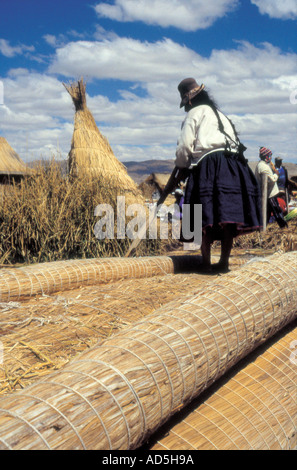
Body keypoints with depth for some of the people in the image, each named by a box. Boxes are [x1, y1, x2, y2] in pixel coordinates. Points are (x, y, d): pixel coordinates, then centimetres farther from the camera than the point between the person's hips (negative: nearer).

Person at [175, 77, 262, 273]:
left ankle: (206, 262, -6)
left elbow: (185, 144, 0)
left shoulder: (195, 112, 9)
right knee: (228, 216, 2)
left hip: (210, 165, -6)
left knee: (207, 218, -6)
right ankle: (224, 262, 5)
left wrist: (181, 164, 18)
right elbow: (233, 138, 24)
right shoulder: (219, 113, 31)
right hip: (233, 166, 7)